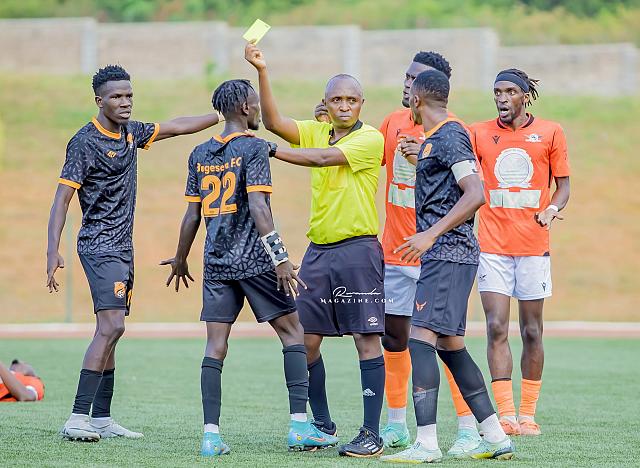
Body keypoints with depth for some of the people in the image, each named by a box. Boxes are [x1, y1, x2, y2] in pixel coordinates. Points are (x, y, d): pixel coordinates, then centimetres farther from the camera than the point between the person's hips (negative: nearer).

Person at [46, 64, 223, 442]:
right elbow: (62, 198, -15)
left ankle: (101, 418, 11)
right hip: (100, 246, -9)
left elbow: (176, 127, 26)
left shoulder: (130, 133, 11)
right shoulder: (85, 142, -12)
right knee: (111, 326, -19)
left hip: (122, 247, 9)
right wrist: (53, 251, -22)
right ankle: (78, 418, -23)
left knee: (110, 330, 8)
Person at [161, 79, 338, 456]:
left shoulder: (201, 154, 11)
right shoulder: (253, 147, -7)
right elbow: (257, 206, -17)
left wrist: (181, 260, 25)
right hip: (254, 260, -5)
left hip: (216, 263, 5)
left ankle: (211, 435, -4)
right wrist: (280, 258, -19)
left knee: (216, 346, 3)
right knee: (293, 332, 5)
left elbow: (192, 214, 12)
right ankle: (300, 425, -2)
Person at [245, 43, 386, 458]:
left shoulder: (371, 138, -6)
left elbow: (324, 157, -18)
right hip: (318, 249, 6)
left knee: (366, 339, -7)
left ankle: (372, 433, -7)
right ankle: (322, 425, 18)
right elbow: (274, 121, -2)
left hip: (357, 248, -6)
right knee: (306, 340, 6)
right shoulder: (318, 131, 11)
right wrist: (262, 71, -12)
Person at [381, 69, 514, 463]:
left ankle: (427, 444, -19)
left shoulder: (449, 137, -12)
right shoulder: (433, 139, 18)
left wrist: (431, 235, -26)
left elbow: (476, 194, -23)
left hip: (447, 254, -10)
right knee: (450, 344, 13)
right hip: (445, 254, 10)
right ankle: (496, 438, 17)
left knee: (421, 337, -15)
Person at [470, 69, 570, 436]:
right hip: (492, 244, 0)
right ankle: (506, 415, -9)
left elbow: (563, 185, 8)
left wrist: (552, 209, -12)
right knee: (497, 329, -9)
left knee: (532, 332, 5)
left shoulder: (550, 133, 4)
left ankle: (528, 415, 13)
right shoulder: (480, 133, 7)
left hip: (533, 246, 0)